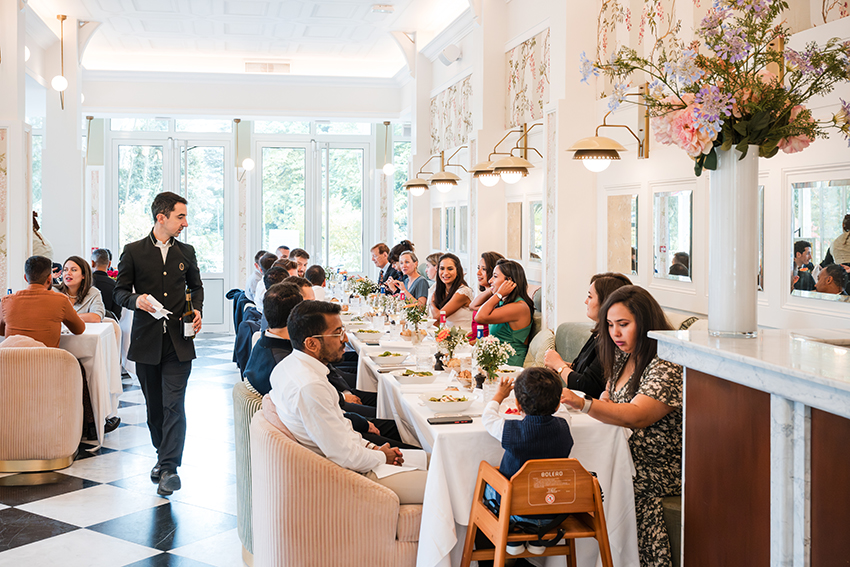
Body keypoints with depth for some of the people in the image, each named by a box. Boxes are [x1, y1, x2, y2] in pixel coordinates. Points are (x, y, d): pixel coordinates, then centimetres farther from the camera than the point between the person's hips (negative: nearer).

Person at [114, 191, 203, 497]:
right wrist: (136, 300, -18)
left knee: (173, 404, -9)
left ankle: (169, 467, -9)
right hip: (146, 340, 0)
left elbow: (196, 286, 21)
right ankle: (163, 454, 29)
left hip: (179, 340, 0)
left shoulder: (186, 252, 9)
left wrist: (196, 309, 3)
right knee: (154, 404, 11)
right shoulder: (133, 251, 1)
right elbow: (119, 291, 3)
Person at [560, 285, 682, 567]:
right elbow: (611, 397, 26)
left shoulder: (667, 366, -16)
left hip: (661, 468, -8)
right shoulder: (623, 356, 11)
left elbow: (635, 416, -28)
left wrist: (583, 404, -42)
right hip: (628, 454, 8)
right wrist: (604, 400, 0)